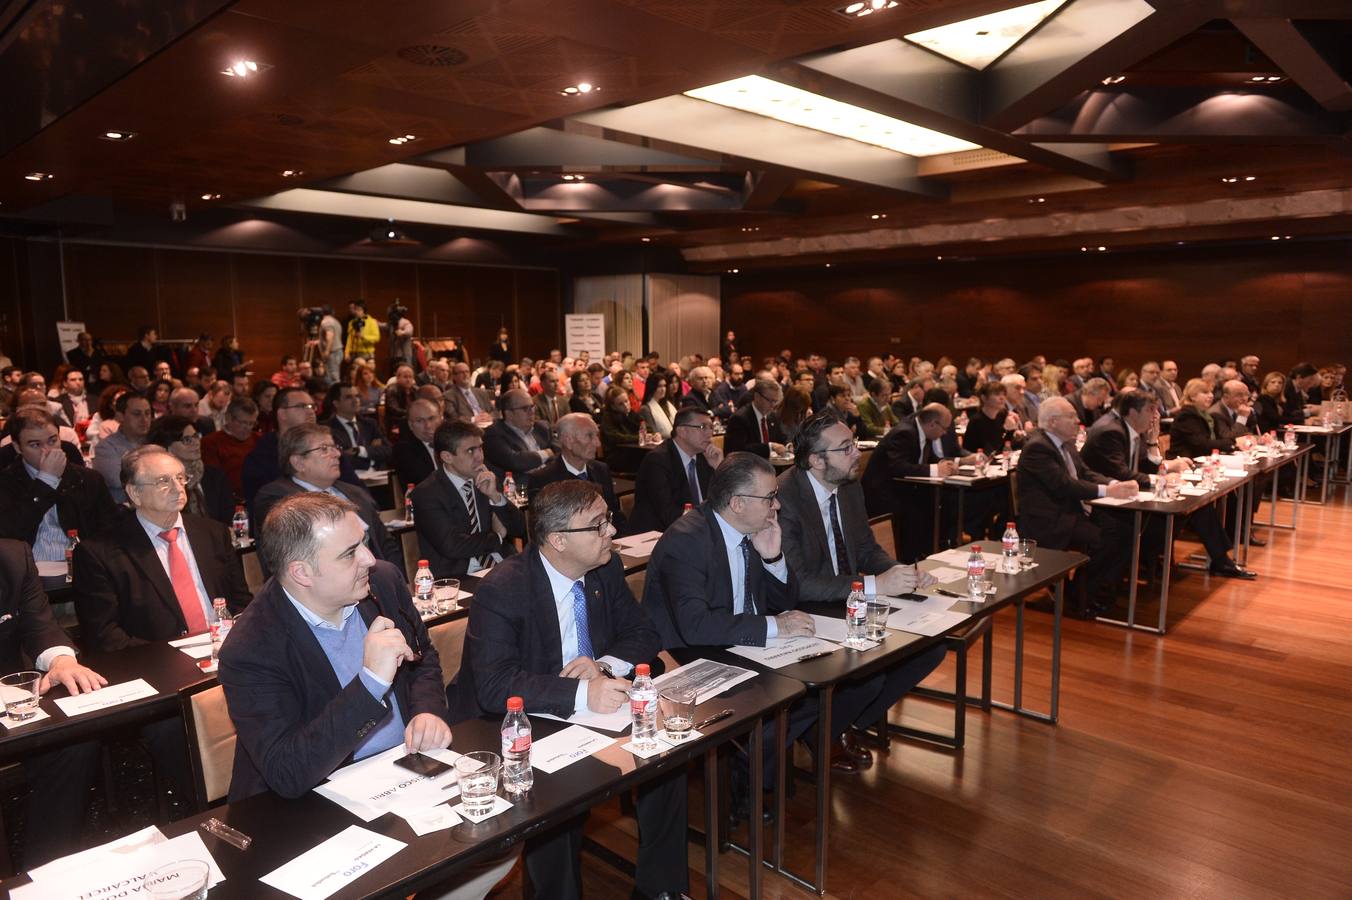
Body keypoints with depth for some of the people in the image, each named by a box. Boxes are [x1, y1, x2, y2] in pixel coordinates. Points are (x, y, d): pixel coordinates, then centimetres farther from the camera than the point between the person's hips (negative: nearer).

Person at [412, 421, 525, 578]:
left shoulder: (486, 479, 11)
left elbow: (519, 529, 8)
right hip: (455, 575, -5)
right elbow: (452, 546, -17)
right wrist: (497, 537, -2)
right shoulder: (426, 493, -6)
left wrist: (495, 496, -8)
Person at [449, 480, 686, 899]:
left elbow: (643, 633, 5)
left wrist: (605, 664, -16)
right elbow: (495, 685, -29)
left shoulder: (606, 569, -2)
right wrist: (582, 695, -39)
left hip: (590, 710, 6)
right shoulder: (501, 589, -21)